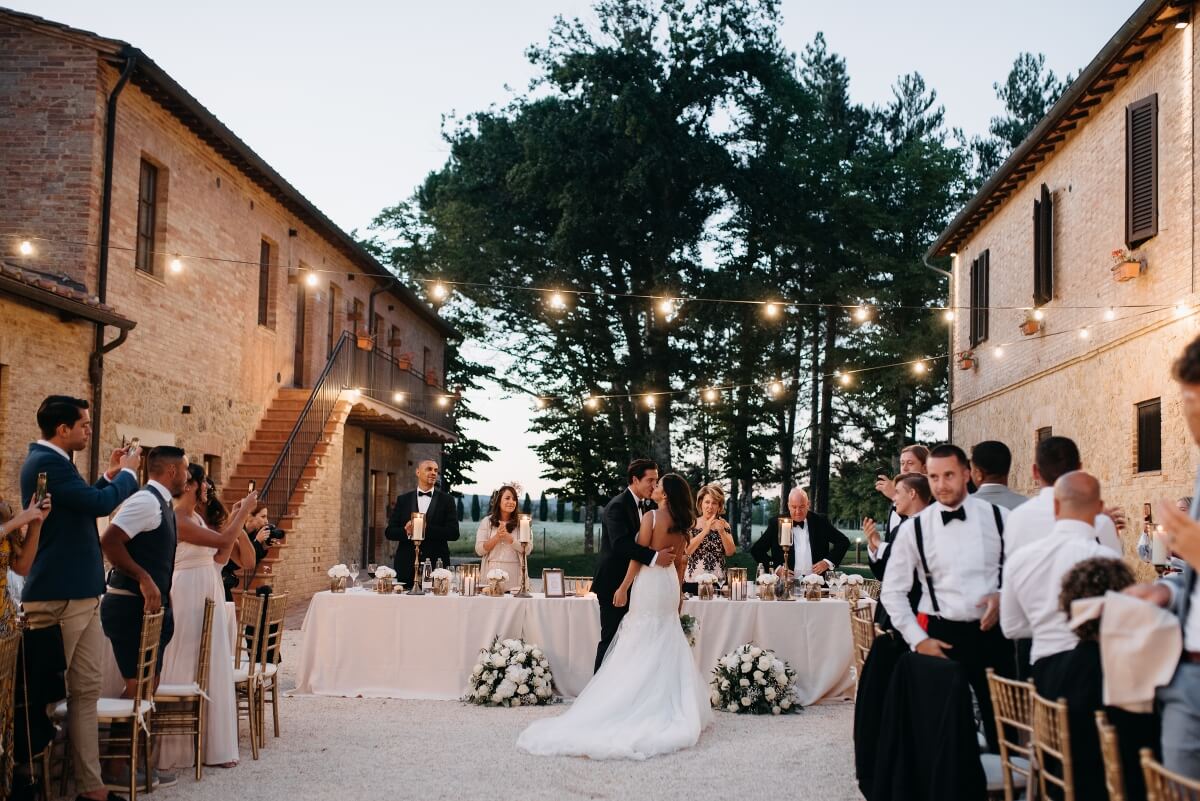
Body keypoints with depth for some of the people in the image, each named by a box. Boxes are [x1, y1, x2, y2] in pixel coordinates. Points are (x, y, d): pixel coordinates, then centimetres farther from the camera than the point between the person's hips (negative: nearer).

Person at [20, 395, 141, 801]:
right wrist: (128, 473, -5)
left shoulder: (52, 461, 15)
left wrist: (110, 475, 18)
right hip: (58, 598, -10)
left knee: (86, 691, 10)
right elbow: (101, 503, -21)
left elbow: (84, 504, 28)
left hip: (80, 595, 10)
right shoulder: (46, 462, -17)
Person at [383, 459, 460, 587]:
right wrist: (406, 531, -14)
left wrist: (426, 528, -16)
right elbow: (389, 532, 7)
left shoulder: (446, 500, 6)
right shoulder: (403, 500, 11)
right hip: (407, 566, 1)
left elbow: (454, 533, -4)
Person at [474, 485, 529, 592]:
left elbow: (527, 549, -4)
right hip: (491, 572, 0)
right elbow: (479, 550, 1)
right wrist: (497, 537, -10)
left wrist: (508, 537, -13)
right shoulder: (487, 522, 9)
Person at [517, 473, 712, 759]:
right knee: (667, 648, 13)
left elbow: (638, 555, -14)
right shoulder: (680, 523, 7)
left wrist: (624, 587, -10)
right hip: (670, 585, 7)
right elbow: (680, 562, 13)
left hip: (650, 583, -7)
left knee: (642, 649, -1)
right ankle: (672, 708, 16)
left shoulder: (651, 516, -13)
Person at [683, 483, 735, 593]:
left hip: (717, 582, 2)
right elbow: (687, 550, -13)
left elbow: (730, 552, -3)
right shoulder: (691, 524, 1)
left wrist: (721, 532, -17)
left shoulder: (723, 525, 8)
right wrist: (705, 530, -20)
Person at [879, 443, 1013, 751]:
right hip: (941, 635, 0)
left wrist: (1003, 596, -9)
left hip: (992, 631, 1)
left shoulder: (998, 518, -1)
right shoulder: (913, 529, -2)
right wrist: (918, 640, -3)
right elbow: (892, 592, 4)